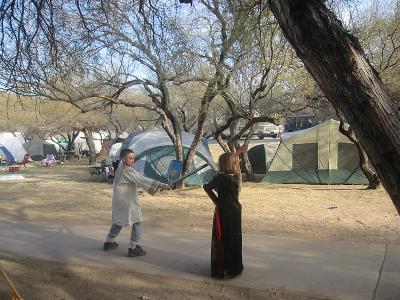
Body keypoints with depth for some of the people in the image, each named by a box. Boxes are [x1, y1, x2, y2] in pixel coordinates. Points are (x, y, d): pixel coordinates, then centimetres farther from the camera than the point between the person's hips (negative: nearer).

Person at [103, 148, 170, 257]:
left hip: (119, 201, 9)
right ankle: (133, 248, 1)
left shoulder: (119, 169, 8)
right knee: (138, 223, 0)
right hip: (127, 202, -9)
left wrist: (134, 191, 21)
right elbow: (142, 180, -31)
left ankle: (108, 242, 36)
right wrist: (160, 185, -37)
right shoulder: (128, 171, -21)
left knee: (118, 221, 25)